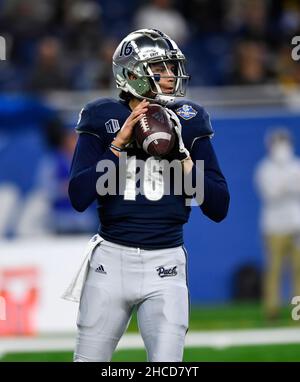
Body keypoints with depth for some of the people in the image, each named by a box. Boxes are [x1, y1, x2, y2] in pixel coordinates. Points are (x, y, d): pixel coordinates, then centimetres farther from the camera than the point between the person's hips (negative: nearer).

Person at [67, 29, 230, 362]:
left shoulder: (187, 123, 3)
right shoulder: (104, 119, 0)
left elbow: (219, 208, 1)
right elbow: (78, 197, -11)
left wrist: (182, 157, -10)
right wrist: (120, 143, -15)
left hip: (165, 263, 0)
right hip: (111, 259, 0)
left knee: (167, 363, -13)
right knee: (90, 359, 11)